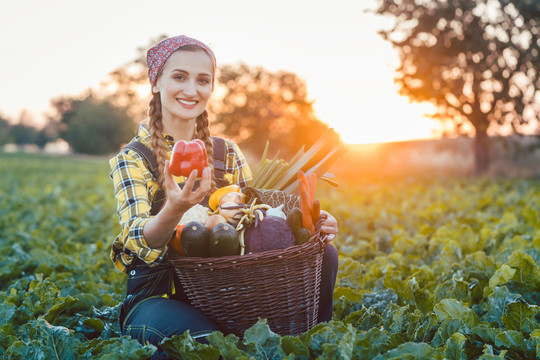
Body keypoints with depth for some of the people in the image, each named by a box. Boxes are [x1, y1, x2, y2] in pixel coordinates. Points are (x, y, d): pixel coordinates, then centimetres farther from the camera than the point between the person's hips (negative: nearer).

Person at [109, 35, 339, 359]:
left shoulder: (227, 153, 9)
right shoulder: (131, 159, -4)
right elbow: (140, 244, -17)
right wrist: (174, 210, -41)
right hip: (158, 297, -4)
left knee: (322, 253, -15)